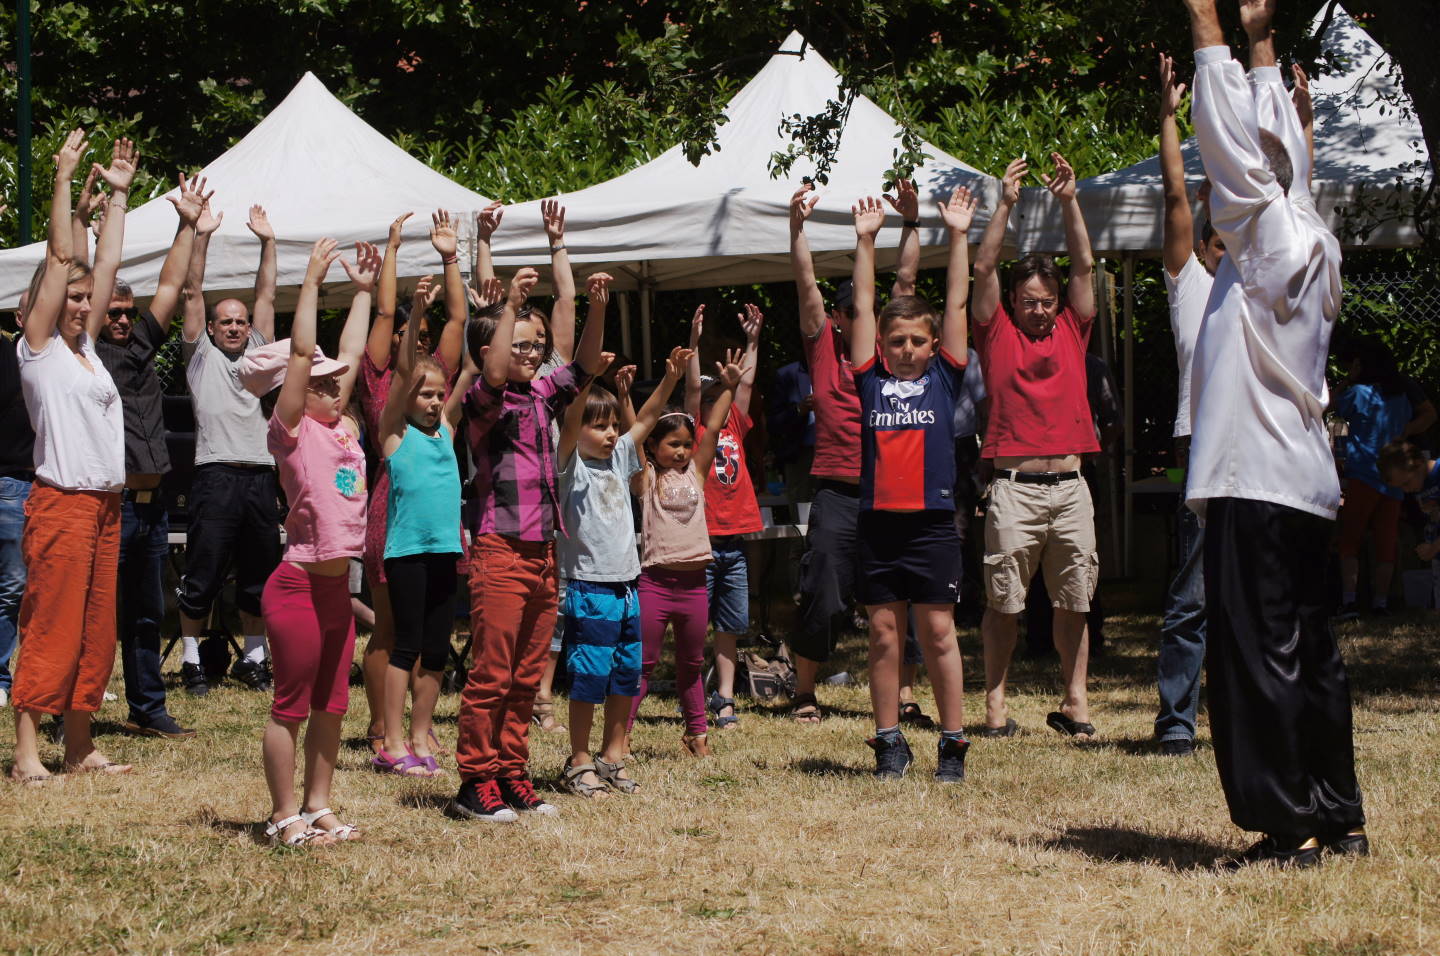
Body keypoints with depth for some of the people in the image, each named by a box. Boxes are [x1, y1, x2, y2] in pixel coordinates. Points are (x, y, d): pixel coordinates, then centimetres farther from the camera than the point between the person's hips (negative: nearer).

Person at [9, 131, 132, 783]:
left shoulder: (86, 348, 15)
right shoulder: (38, 348, -2)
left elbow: (106, 263, 17)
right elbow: (59, 256, -7)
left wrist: (119, 194, 19)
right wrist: (64, 177, -6)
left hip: (105, 505, 7)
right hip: (61, 503, -7)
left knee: (96, 631, 9)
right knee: (50, 629, -8)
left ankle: (78, 746, 15)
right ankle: (27, 752, -5)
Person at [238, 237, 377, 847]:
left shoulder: (341, 428, 12)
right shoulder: (291, 431, -8)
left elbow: (351, 354, 19)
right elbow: (301, 351, -15)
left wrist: (363, 291, 21)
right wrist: (312, 280, -14)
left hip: (336, 586, 8)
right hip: (299, 585, -8)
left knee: (331, 705, 12)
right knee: (291, 706, 0)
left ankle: (318, 808, 21)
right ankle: (284, 817, 7)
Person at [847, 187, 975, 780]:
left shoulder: (943, 377, 7)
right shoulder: (870, 379, 9)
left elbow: (957, 303, 6)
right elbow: (863, 306, 10)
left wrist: (958, 235, 5)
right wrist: (865, 240, 9)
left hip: (932, 523, -1)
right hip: (878, 523, 1)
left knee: (938, 633, 1)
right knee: (883, 633, 5)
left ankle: (953, 743, 6)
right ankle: (889, 743, 13)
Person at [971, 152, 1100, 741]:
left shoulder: (1072, 330, 14)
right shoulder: (998, 333, 7)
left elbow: (1085, 266, 8)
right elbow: (983, 269, 0)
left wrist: (1069, 201, 2)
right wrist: (1006, 205, -3)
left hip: (1069, 485, 3)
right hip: (1015, 487, -3)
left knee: (1073, 601, 5)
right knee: (1004, 600, -1)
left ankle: (1074, 701, 11)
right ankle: (995, 702, 5)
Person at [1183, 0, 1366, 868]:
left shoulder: (1280, 250, -12)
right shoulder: (1309, 252, 11)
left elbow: (1238, 148, -17)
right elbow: (1277, 148, 23)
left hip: (1256, 486, -9)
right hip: (1302, 481, 9)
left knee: (1260, 655, -7)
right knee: (1308, 652, 12)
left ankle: (1289, 826, -5)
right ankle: (1339, 818, 17)